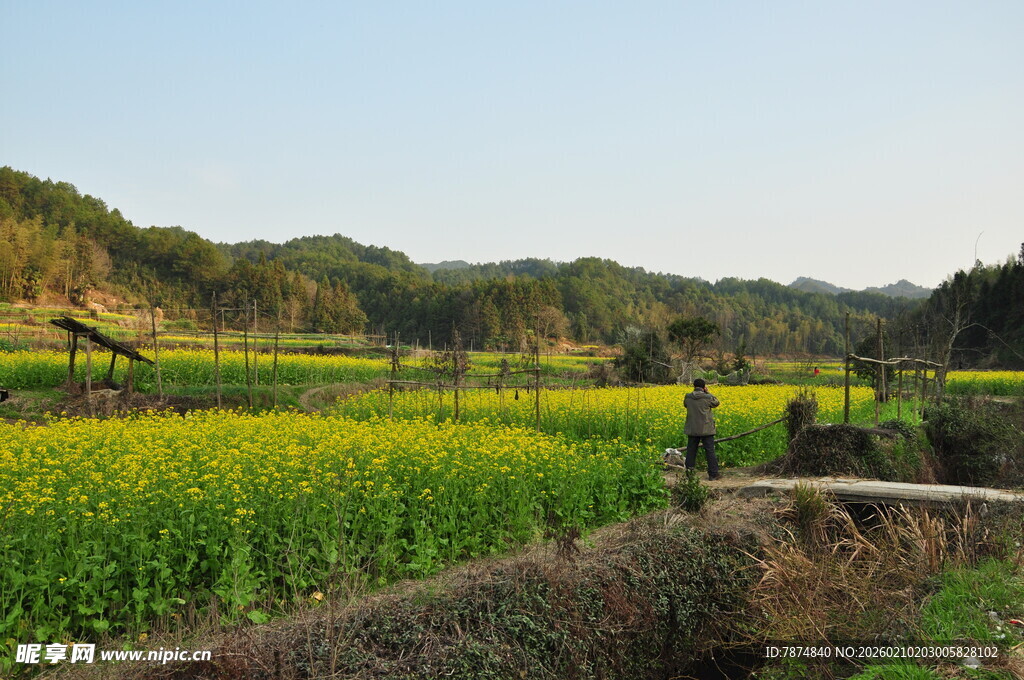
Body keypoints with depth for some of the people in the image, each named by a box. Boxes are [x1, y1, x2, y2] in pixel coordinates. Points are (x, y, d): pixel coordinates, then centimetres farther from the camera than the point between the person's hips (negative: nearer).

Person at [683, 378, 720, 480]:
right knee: (710, 451, 4)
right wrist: (708, 393, 9)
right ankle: (713, 474, 6)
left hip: (692, 430, 3)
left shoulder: (688, 397, -2)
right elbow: (717, 403, 8)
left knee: (691, 450, 12)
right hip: (706, 429, -3)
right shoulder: (708, 397, -11)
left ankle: (688, 472, 16)